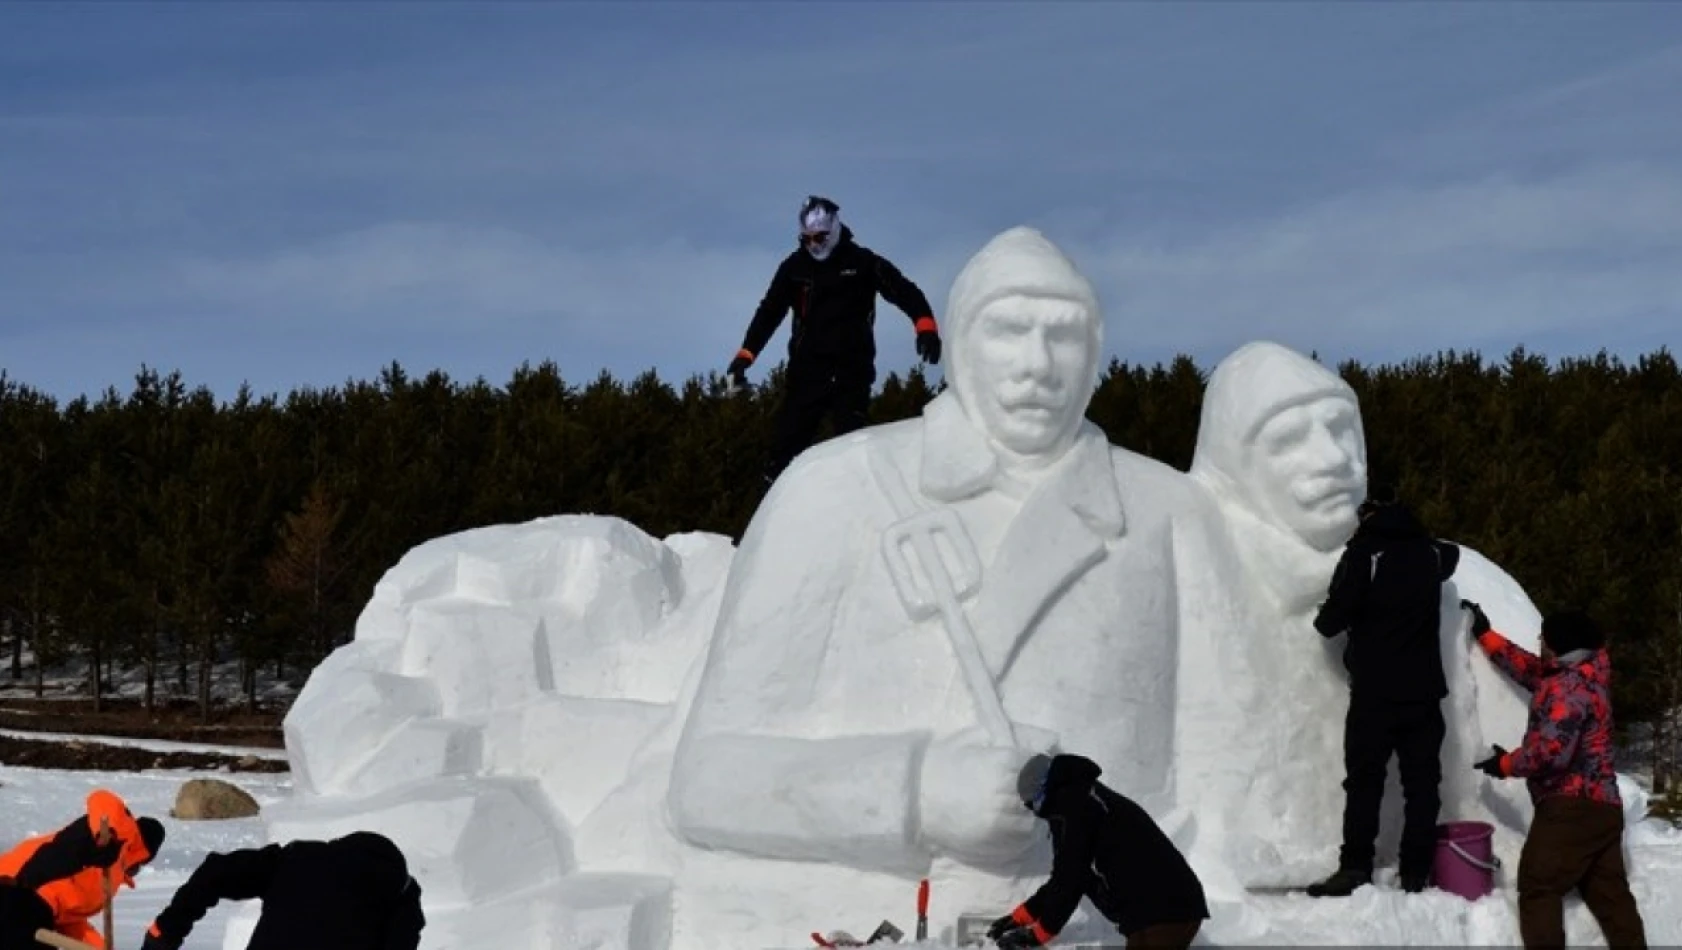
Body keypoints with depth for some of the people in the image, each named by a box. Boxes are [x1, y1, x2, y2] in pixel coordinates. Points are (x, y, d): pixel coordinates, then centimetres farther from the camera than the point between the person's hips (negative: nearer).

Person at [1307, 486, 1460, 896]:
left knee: (1365, 781, -1)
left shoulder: (1364, 552, -8)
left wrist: (1323, 619, 9)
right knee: (1422, 783, 5)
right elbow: (1452, 554, 36)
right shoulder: (1430, 552, 9)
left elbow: (1333, 619, -12)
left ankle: (1355, 867, -8)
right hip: (1424, 689, 4)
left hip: (1375, 691, -4)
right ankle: (1416, 872, 2)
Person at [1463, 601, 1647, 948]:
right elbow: (1530, 669, 26)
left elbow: (1551, 750, -23)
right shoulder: (1588, 675, 14)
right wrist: (1486, 635, 31)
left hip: (1572, 807, -10)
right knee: (1610, 894, 10)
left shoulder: (1568, 687, -15)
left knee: (1538, 887, -4)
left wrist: (1507, 764, -7)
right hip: (1603, 806, 10)